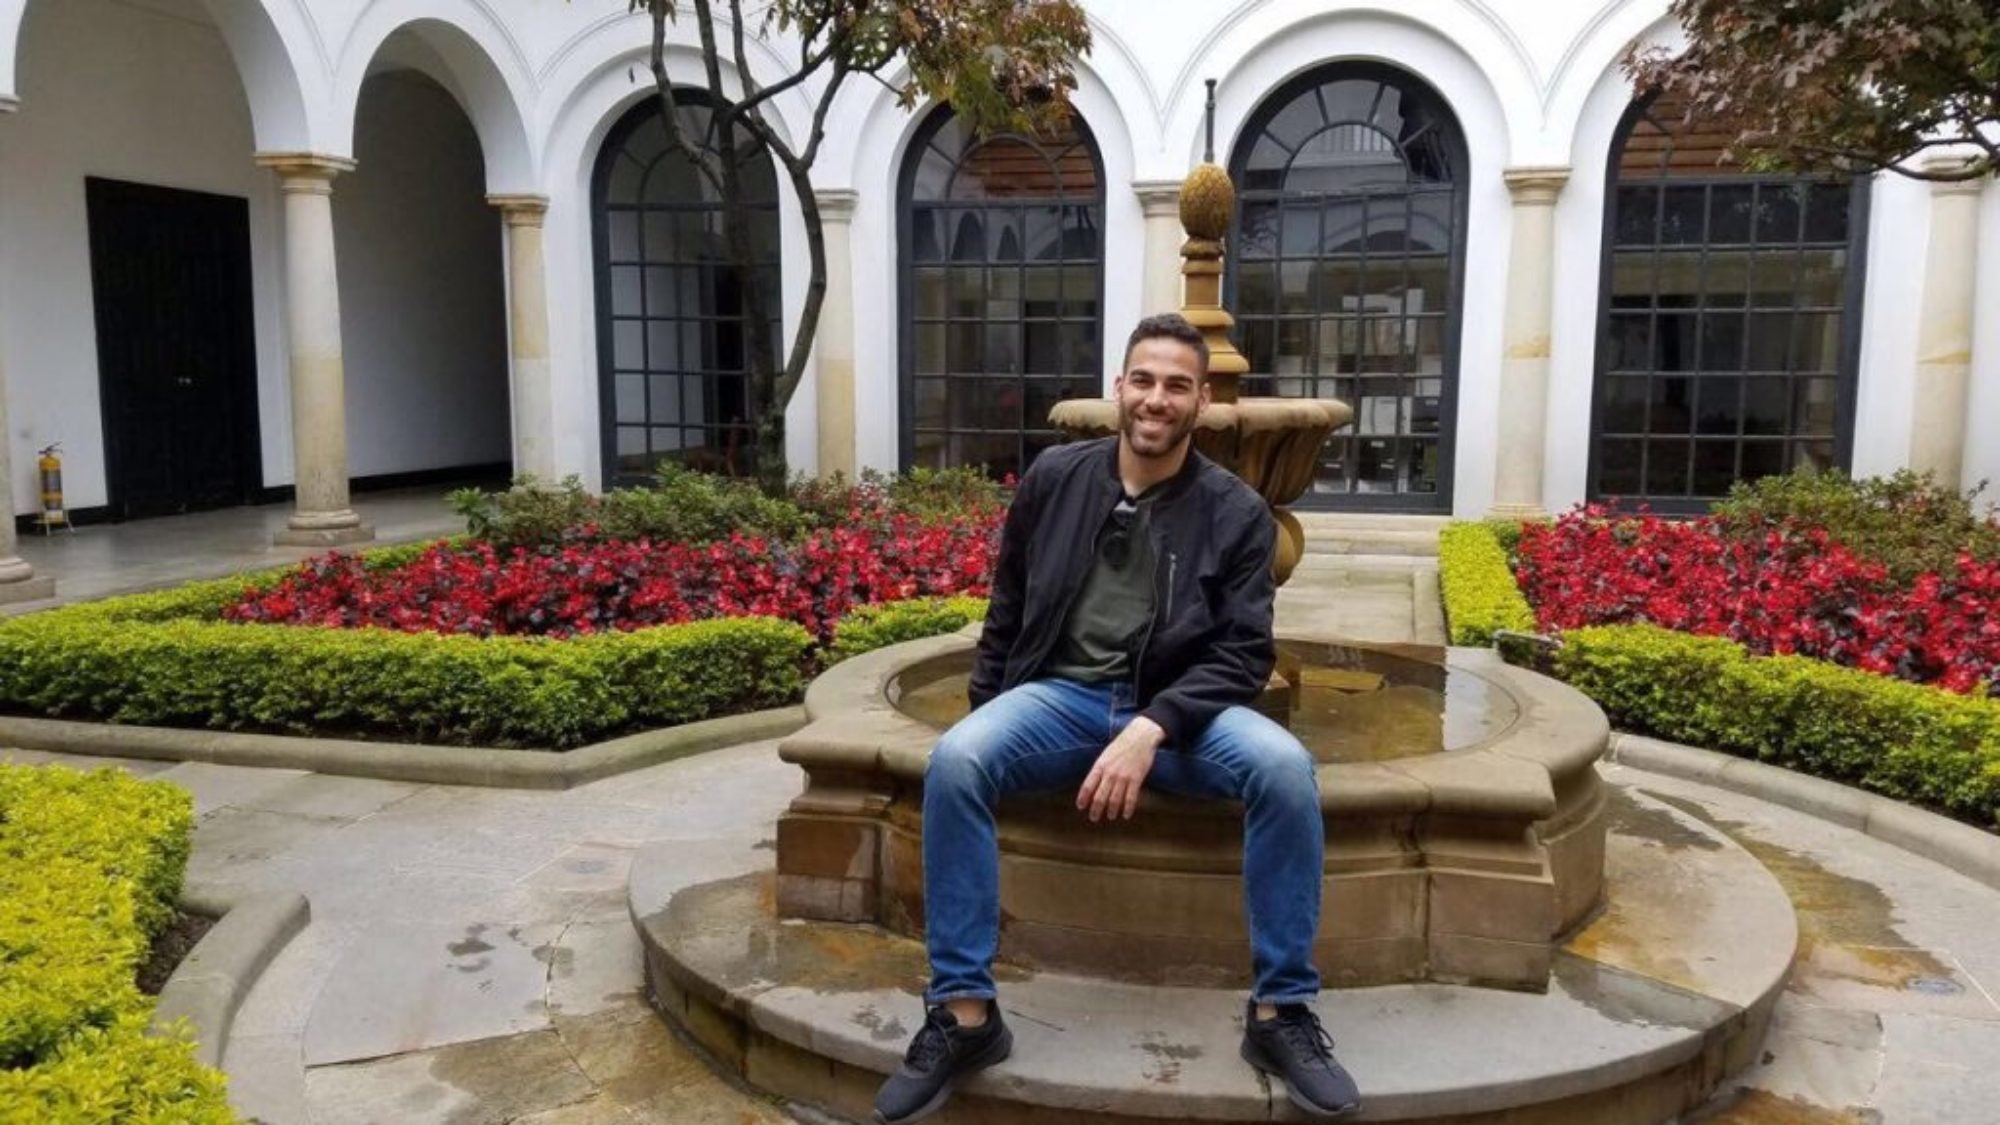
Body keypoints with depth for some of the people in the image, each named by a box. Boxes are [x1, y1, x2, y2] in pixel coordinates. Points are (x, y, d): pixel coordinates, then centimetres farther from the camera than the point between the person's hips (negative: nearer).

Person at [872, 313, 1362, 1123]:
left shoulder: (1236, 512, -1)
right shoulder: (1054, 478, 5)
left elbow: (1242, 654, -7)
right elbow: (1008, 612, 14)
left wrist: (1152, 728, -22)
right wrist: (987, 717, 6)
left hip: (1177, 711, -1)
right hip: (1060, 695, 1)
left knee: (1285, 767, -31)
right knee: (953, 761, -29)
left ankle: (1281, 1013, -13)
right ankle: (964, 1013, -16)